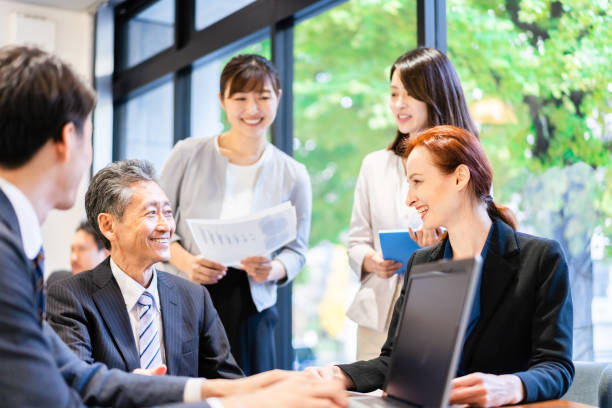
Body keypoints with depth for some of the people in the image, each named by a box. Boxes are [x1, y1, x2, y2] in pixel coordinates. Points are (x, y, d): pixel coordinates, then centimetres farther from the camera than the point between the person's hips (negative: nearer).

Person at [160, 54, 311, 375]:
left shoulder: (292, 175, 3)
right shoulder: (188, 154, 0)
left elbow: (296, 249, 7)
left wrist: (272, 270, -14)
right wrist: (184, 260, -12)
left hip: (250, 309, 1)